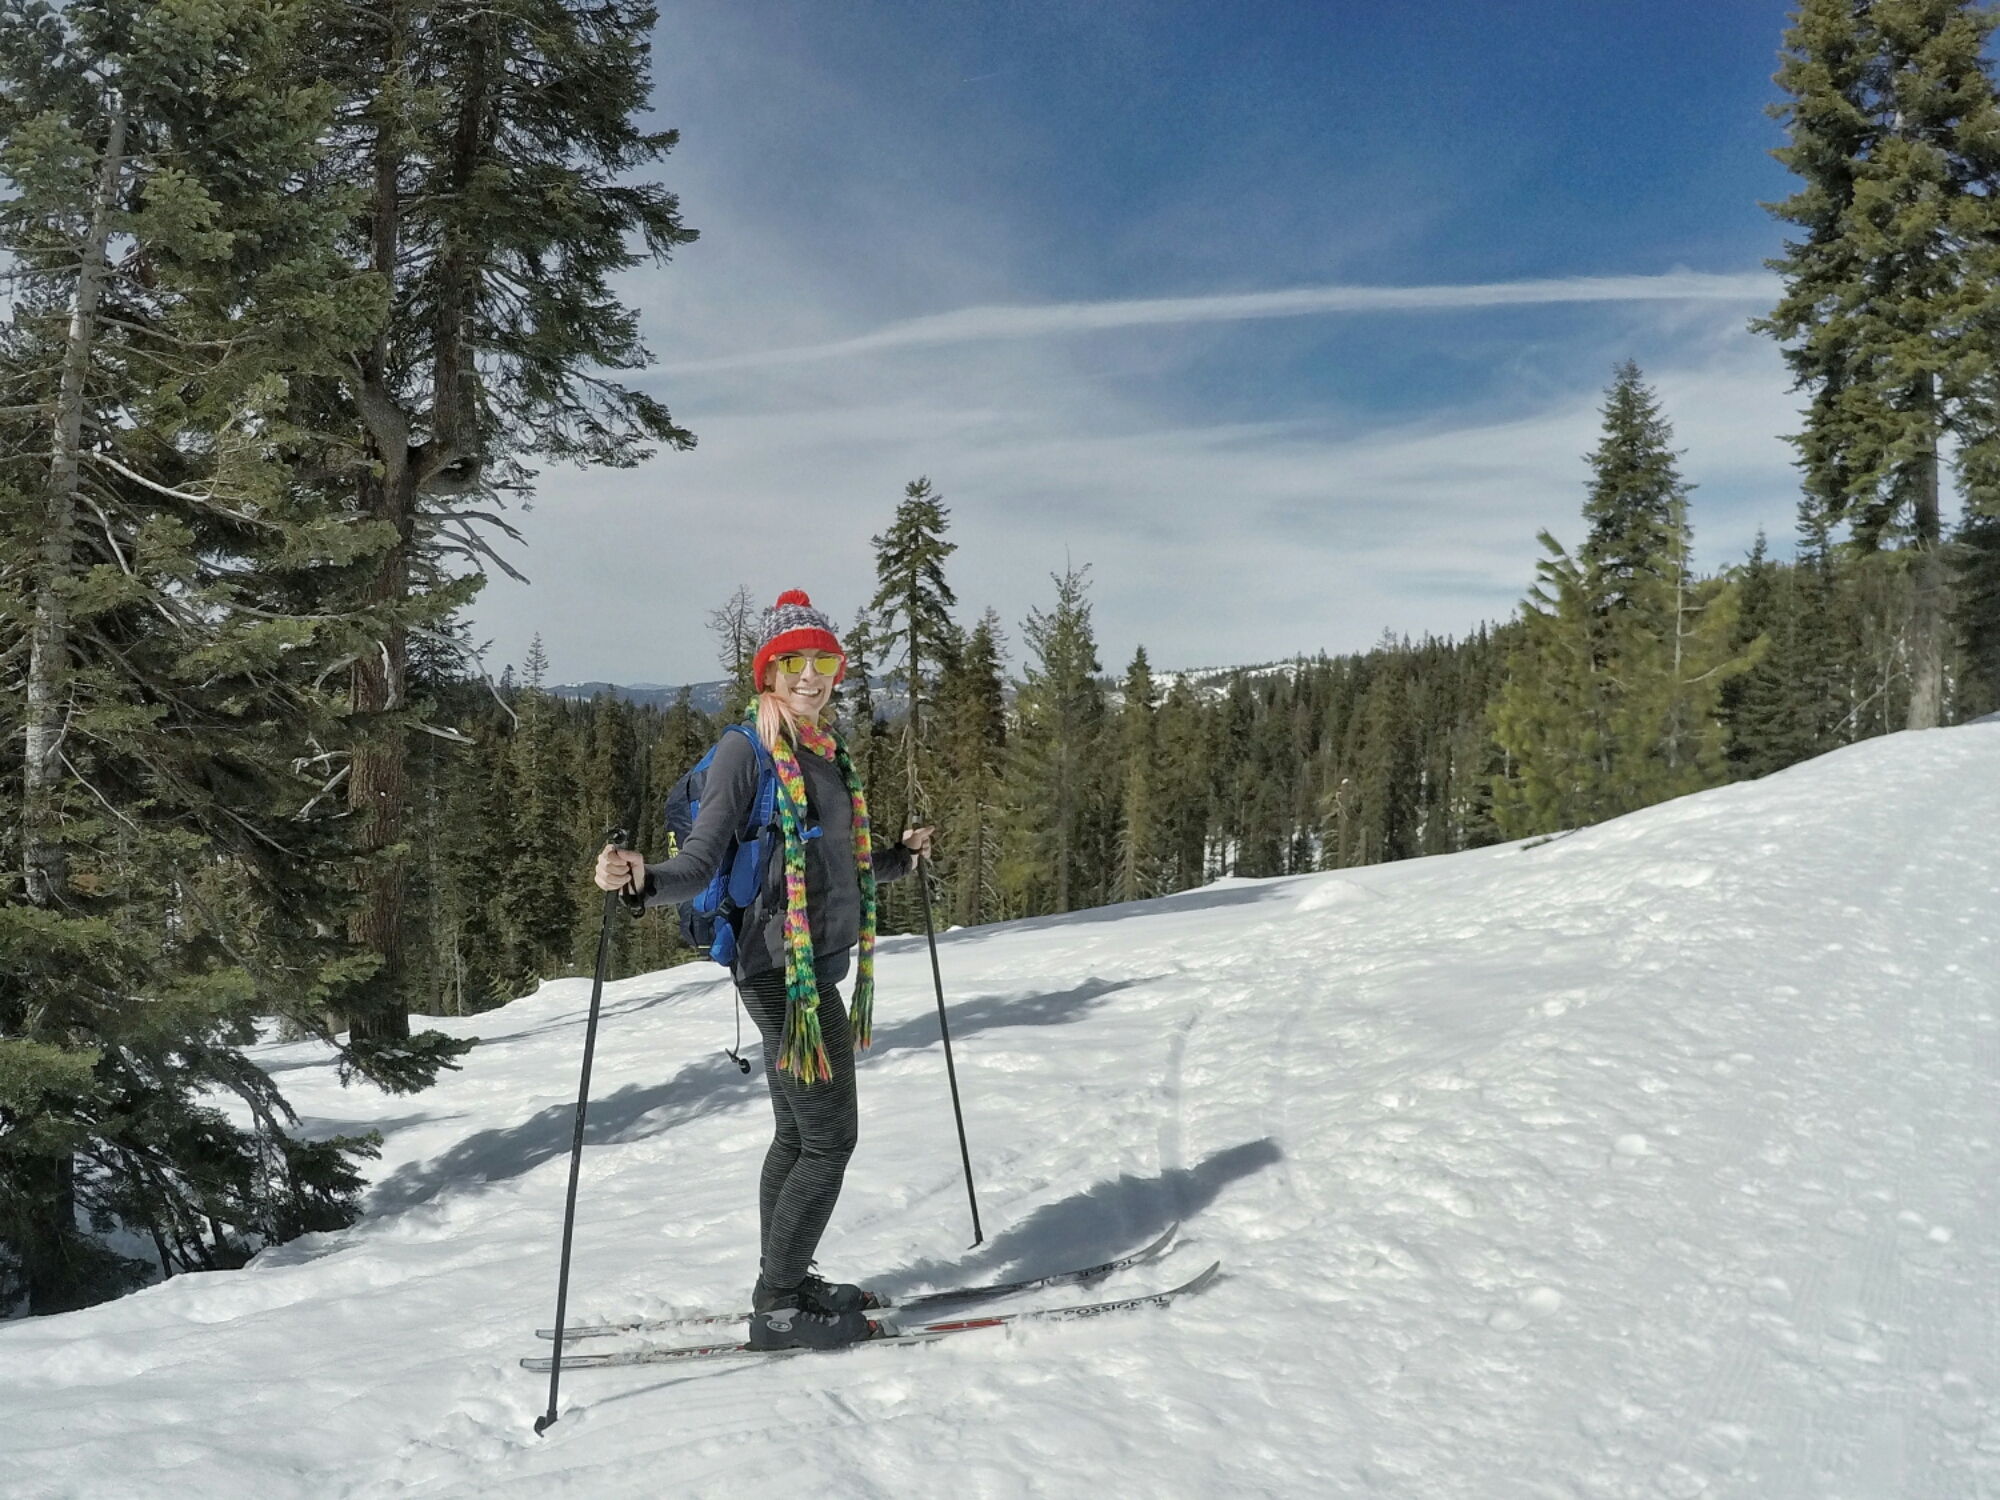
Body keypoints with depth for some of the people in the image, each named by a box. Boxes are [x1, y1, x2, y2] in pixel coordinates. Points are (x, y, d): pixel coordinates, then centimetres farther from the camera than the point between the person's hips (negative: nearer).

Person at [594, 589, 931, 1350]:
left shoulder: (828, 754, 13)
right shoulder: (746, 749, -10)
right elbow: (699, 863, -17)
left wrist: (899, 858, 33)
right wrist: (641, 879, -36)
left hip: (818, 968, 9)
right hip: (781, 967, -8)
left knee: (798, 1133, 17)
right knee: (829, 1136, -4)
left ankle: (782, 1283, 30)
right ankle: (778, 1306, 8)